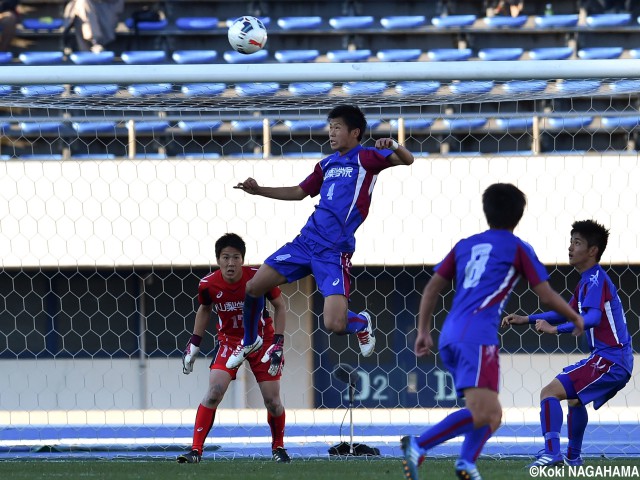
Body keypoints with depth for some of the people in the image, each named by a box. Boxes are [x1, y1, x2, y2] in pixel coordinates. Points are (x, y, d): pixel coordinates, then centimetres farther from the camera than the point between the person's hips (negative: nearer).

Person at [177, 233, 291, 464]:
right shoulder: (208, 285, -17)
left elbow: (279, 306, -6)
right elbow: (204, 310, 6)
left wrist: (278, 343, -13)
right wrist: (193, 345, 5)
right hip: (229, 341, 1)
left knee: (272, 400, -1)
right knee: (214, 392, -18)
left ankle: (278, 447, 26)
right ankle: (196, 450, -15)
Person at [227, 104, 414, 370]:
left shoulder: (365, 157, -4)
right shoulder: (327, 164, 16)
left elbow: (407, 160, -15)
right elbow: (299, 192, 27)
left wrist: (394, 146, -38)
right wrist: (258, 190, 19)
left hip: (334, 250, -6)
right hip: (307, 239, 7)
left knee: (334, 324, -19)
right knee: (253, 286, 2)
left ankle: (361, 323, 17)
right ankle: (250, 341, 28)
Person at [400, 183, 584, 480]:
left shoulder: (465, 245, 22)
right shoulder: (518, 249, 8)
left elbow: (432, 288, 17)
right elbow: (547, 295, 7)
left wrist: (423, 331, 20)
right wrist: (575, 318, 24)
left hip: (450, 335, 7)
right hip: (477, 335, -7)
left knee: (491, 415, 15)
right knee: (482, 415, -15)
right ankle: (418, 446, -26)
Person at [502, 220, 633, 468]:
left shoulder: (596, 280, -15)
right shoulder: (587, 281, 17)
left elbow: (593, 318, -31)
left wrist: (555, 329, -37)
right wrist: (525, 319, 23)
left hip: (609, 360, -10)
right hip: (619, 360, 10)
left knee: (550, 392, -16)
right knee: (575, 398, 33)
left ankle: (552, 452, -28)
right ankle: (573, 457, 42)